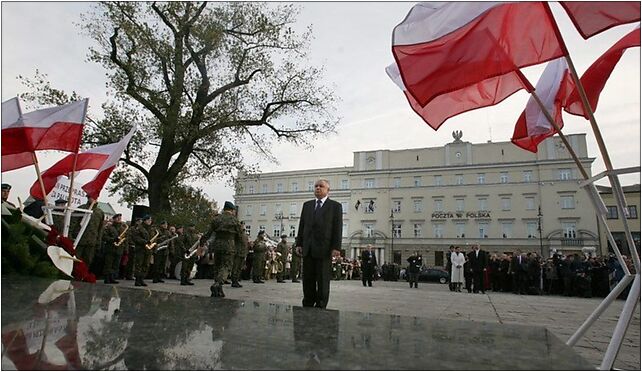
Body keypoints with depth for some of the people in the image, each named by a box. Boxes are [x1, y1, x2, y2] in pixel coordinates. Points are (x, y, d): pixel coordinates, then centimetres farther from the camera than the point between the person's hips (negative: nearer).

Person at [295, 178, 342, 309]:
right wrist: (299, 243, 6)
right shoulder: (307, 205, 16)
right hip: (308, 249, 4)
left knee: (323, 281, 3)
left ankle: (320, 307, 11)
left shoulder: (335, 206, 2)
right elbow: (302, 225, 14)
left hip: (324, 249, -4)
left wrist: (336, 247, -12)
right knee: (308, 280, 9)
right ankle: (307, 306, 18)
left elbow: (338, 228, -4)